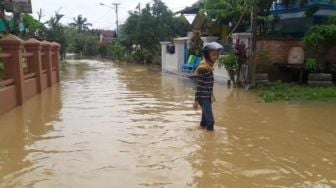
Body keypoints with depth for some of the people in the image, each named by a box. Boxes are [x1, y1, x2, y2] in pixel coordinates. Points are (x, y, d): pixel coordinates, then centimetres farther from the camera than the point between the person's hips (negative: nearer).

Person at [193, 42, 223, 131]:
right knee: (210, 120, -8)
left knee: (205, 119, 18)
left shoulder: (209, 67, 9)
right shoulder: (203, 68, -19)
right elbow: (199, 86, -19)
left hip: (208, 97, 9)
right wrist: (196, 100, -19)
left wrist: (212, 95, 23)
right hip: (203, 98, -9)